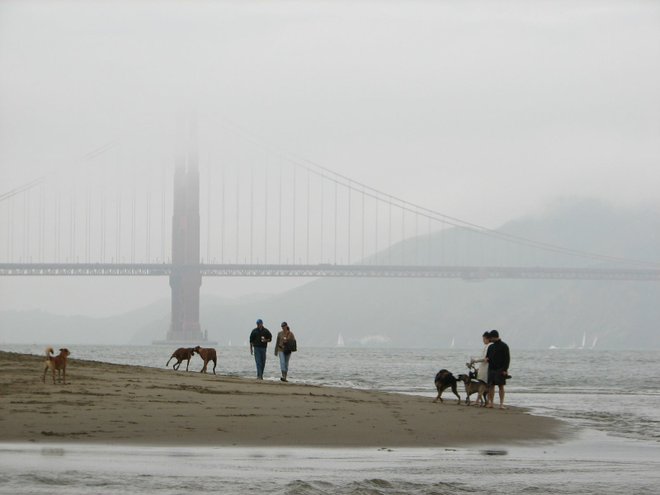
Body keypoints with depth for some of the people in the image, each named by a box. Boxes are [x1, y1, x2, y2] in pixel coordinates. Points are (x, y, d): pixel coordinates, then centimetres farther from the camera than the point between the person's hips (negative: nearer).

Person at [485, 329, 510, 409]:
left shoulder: (504, 346, -4)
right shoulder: (491, 347, 15)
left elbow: (507, 358, -8)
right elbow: (488, 356, 25)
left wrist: (505, 369, -14)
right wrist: (487, 358, 2)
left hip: (500, 370, -6)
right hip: (491, 369, 6)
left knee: (501, 386, -5)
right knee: (491, 386, 3)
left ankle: (501, 404, -5)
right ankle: (490, 402, 7)